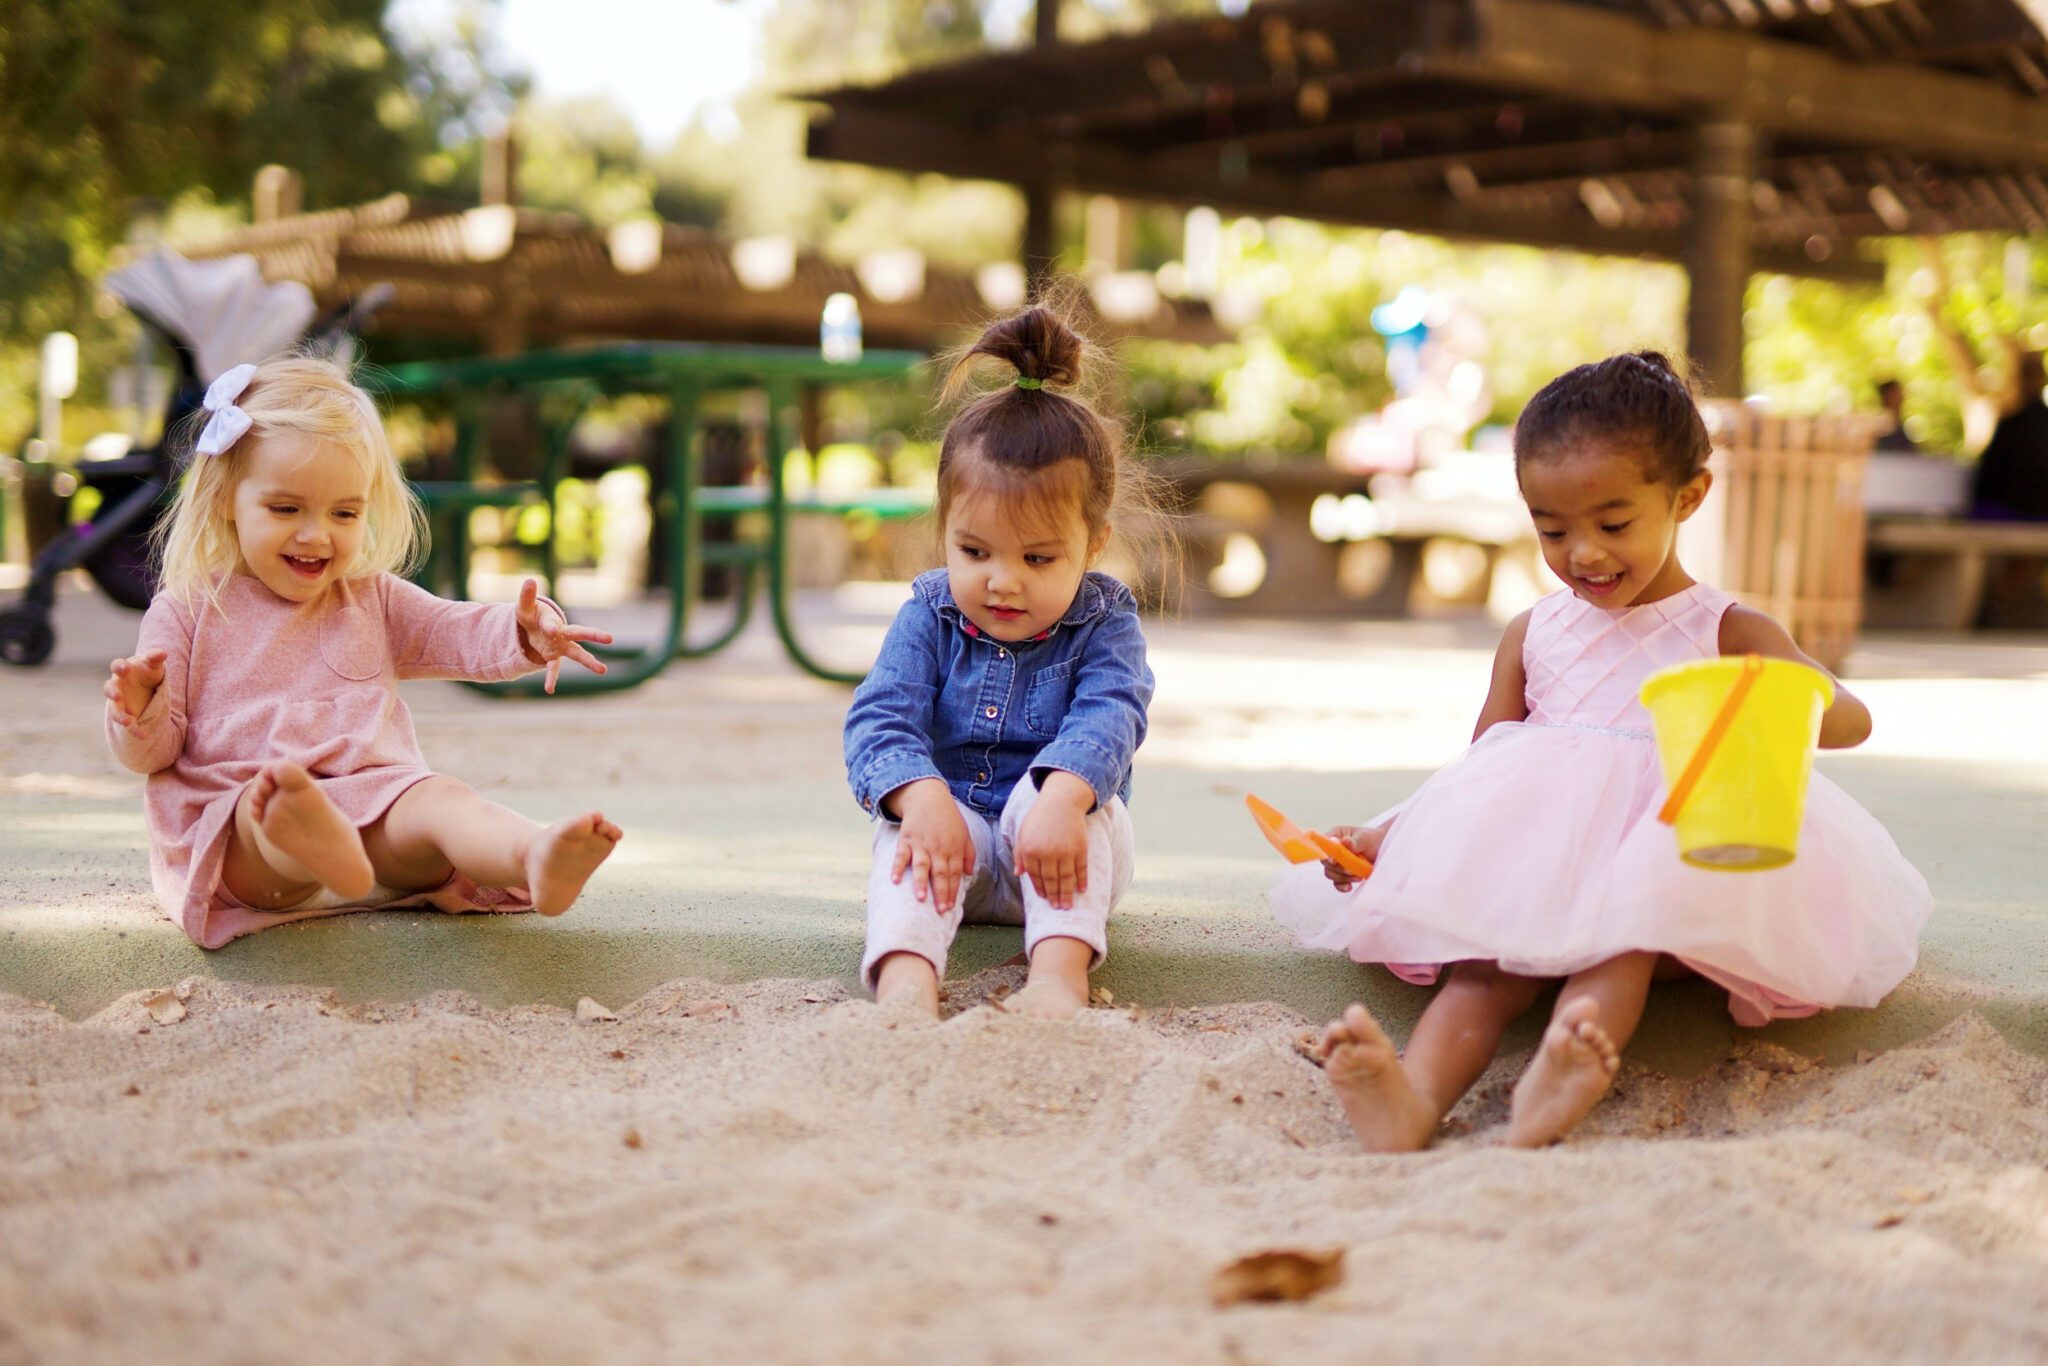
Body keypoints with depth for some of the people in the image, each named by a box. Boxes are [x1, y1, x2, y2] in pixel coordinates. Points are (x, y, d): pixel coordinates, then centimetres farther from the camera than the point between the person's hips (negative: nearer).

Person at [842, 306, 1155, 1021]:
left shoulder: (1103, 621, -5)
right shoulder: (927, 618, -1)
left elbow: (1108, 716, -23)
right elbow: (880, 718, -13)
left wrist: (1060, 800, -46)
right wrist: (922, 796, -37)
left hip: (1057, 854, -1)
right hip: (952, 827, 1)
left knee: (1073, 794, -32)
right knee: (907, 828, -30)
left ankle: (1059, 971, -49)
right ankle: (906, 978, -55)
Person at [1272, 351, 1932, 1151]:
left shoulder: (1726, 633, 8)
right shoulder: (1532, 635, 18)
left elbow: (1851, 718, -4)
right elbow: (1479, 768, 20)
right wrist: (1386, 836, 3)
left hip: (1664, 864, -2)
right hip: (1530, 868, 2)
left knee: (1623, 936, -36)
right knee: (1489, 956, -30)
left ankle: (1549, 1095, -61)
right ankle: (1416, 1099, -57)